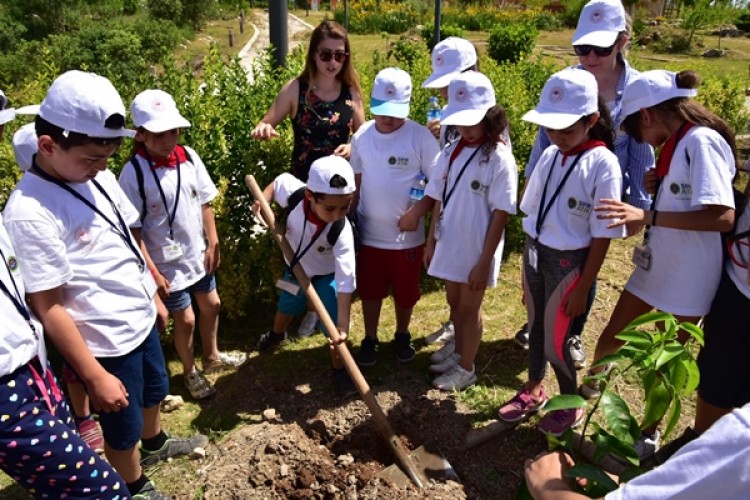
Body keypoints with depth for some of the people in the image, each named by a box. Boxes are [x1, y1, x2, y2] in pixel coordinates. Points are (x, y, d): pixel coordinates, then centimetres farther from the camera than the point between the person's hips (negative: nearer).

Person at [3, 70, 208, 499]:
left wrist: (155, 295, 15)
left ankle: (155, 443, 60)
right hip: (106, 342, -7)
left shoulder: (100, 177, -4)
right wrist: (95, 376, -18)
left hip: (141, 320, 7)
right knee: (123, 427, 17)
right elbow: (49, 309, -23)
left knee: (154, 390, 31)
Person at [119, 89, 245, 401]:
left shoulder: (188, 157, -7)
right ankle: (190, 373, 36)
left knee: (211, 305, 21)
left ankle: (211, 357, 48)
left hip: (198, 255, 6)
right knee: (185, 320, 9)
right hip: (168, 263, -5)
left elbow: (204, 202, 3)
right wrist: (152, 272, -17)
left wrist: (213, 244, 2)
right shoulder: (134, 174, -21)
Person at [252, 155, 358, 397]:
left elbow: (345, 281, -39)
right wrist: (263, 200, -25)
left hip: (326, 275, -4)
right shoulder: (294, 191, -34)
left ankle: (340, 369, 18)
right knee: (286, 307, 29)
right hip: (296, 267, 4)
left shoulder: (341, 231, -40)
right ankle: (276, 334, 63)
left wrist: (343, 323, -41)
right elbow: (277, 182, -7)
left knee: (332, 325, -9)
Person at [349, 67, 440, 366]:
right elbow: (356, 180, 9)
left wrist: (417, 212, -18)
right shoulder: (362, 135, -1)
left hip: (407, 236, -2)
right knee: (370, 290, 15)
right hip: (368, 233, 2)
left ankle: (402, 336, 40)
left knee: (405, 291, 15)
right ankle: (370, 339, 35)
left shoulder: (420, 137, -11)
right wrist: (350, 218, 8)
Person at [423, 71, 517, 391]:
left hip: (477, 250, -5)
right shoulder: (451, 151, 0)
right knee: (454, 303, 21)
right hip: (450, 244, 5)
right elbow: (440, 201, 6)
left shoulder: (499, 158, -17)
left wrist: (484, 261, -17)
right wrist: (431, 241, 6)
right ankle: (458, 350, 44)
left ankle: (466, 368, 29)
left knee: (469, 308, 10)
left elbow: (500, 215, -16)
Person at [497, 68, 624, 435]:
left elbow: (601, 237, -14)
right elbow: (533, 213, 8)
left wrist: (582, 288, -12)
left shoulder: (602, 164, -17)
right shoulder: (550, 155, 1)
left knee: (555, 340, 6)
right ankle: (533, 390, 42)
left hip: (568, 262, -5)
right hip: (534, 254, 5)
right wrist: (527, 265, 10)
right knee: (535, 328, 19)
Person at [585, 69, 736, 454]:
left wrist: (647, 215, -34)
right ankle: (591, 384, 44)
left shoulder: (702, 141, -20)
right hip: (656, 264, 7)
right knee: (612, 336, 16)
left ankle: (649, 433, 34)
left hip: (687, 276, -7)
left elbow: (723, 217, -30)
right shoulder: (676, 144, 7)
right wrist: (657, 187, -2)